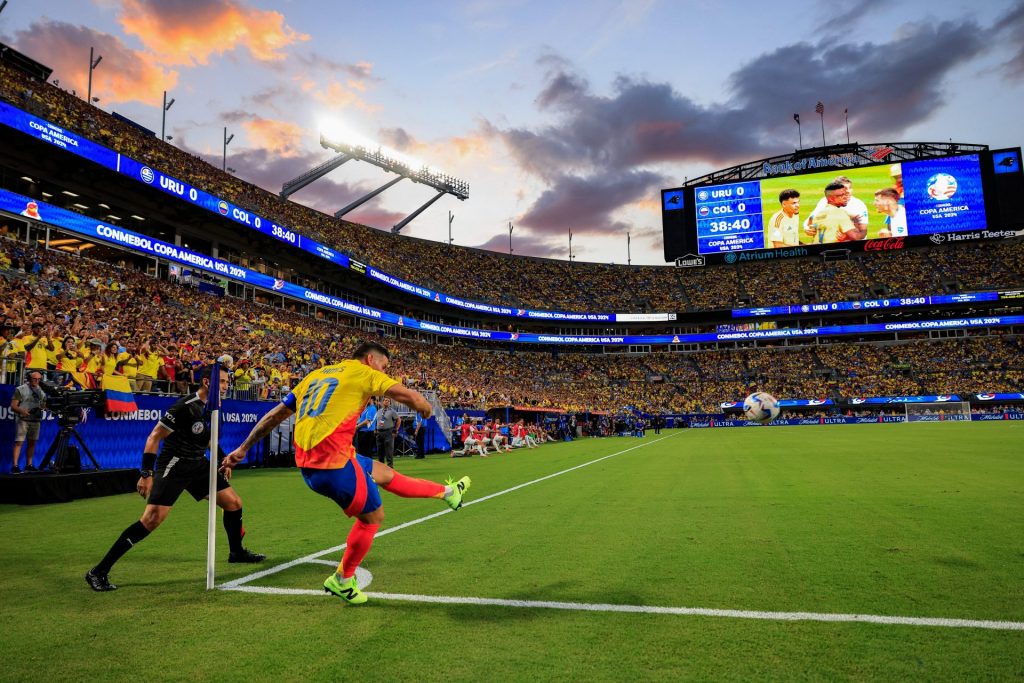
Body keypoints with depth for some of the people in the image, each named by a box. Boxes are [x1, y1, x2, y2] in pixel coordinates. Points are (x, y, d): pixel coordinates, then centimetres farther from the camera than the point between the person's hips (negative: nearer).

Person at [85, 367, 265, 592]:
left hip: (198, 465, 8)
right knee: (153, 518, -19)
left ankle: (236, 552, 30)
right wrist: (147, 474, -22)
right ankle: (98, 572, -6)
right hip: (173, 466, -8)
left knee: (234, 502, 7)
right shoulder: (185, 406, -20)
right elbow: (154, 437, -18)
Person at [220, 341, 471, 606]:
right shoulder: (362, 372, -2)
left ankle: (447, 492, 37)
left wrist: (243, 449, 25)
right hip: (333, 461, -9)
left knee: (385, 474, 22)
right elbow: (412, 397, -8)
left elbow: (275, 415, 19)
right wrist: (424, 406, 15)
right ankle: (343, 581, 27)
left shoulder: (316, 375, 18)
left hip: (307, 463, 9)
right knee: (373, 516, 12)